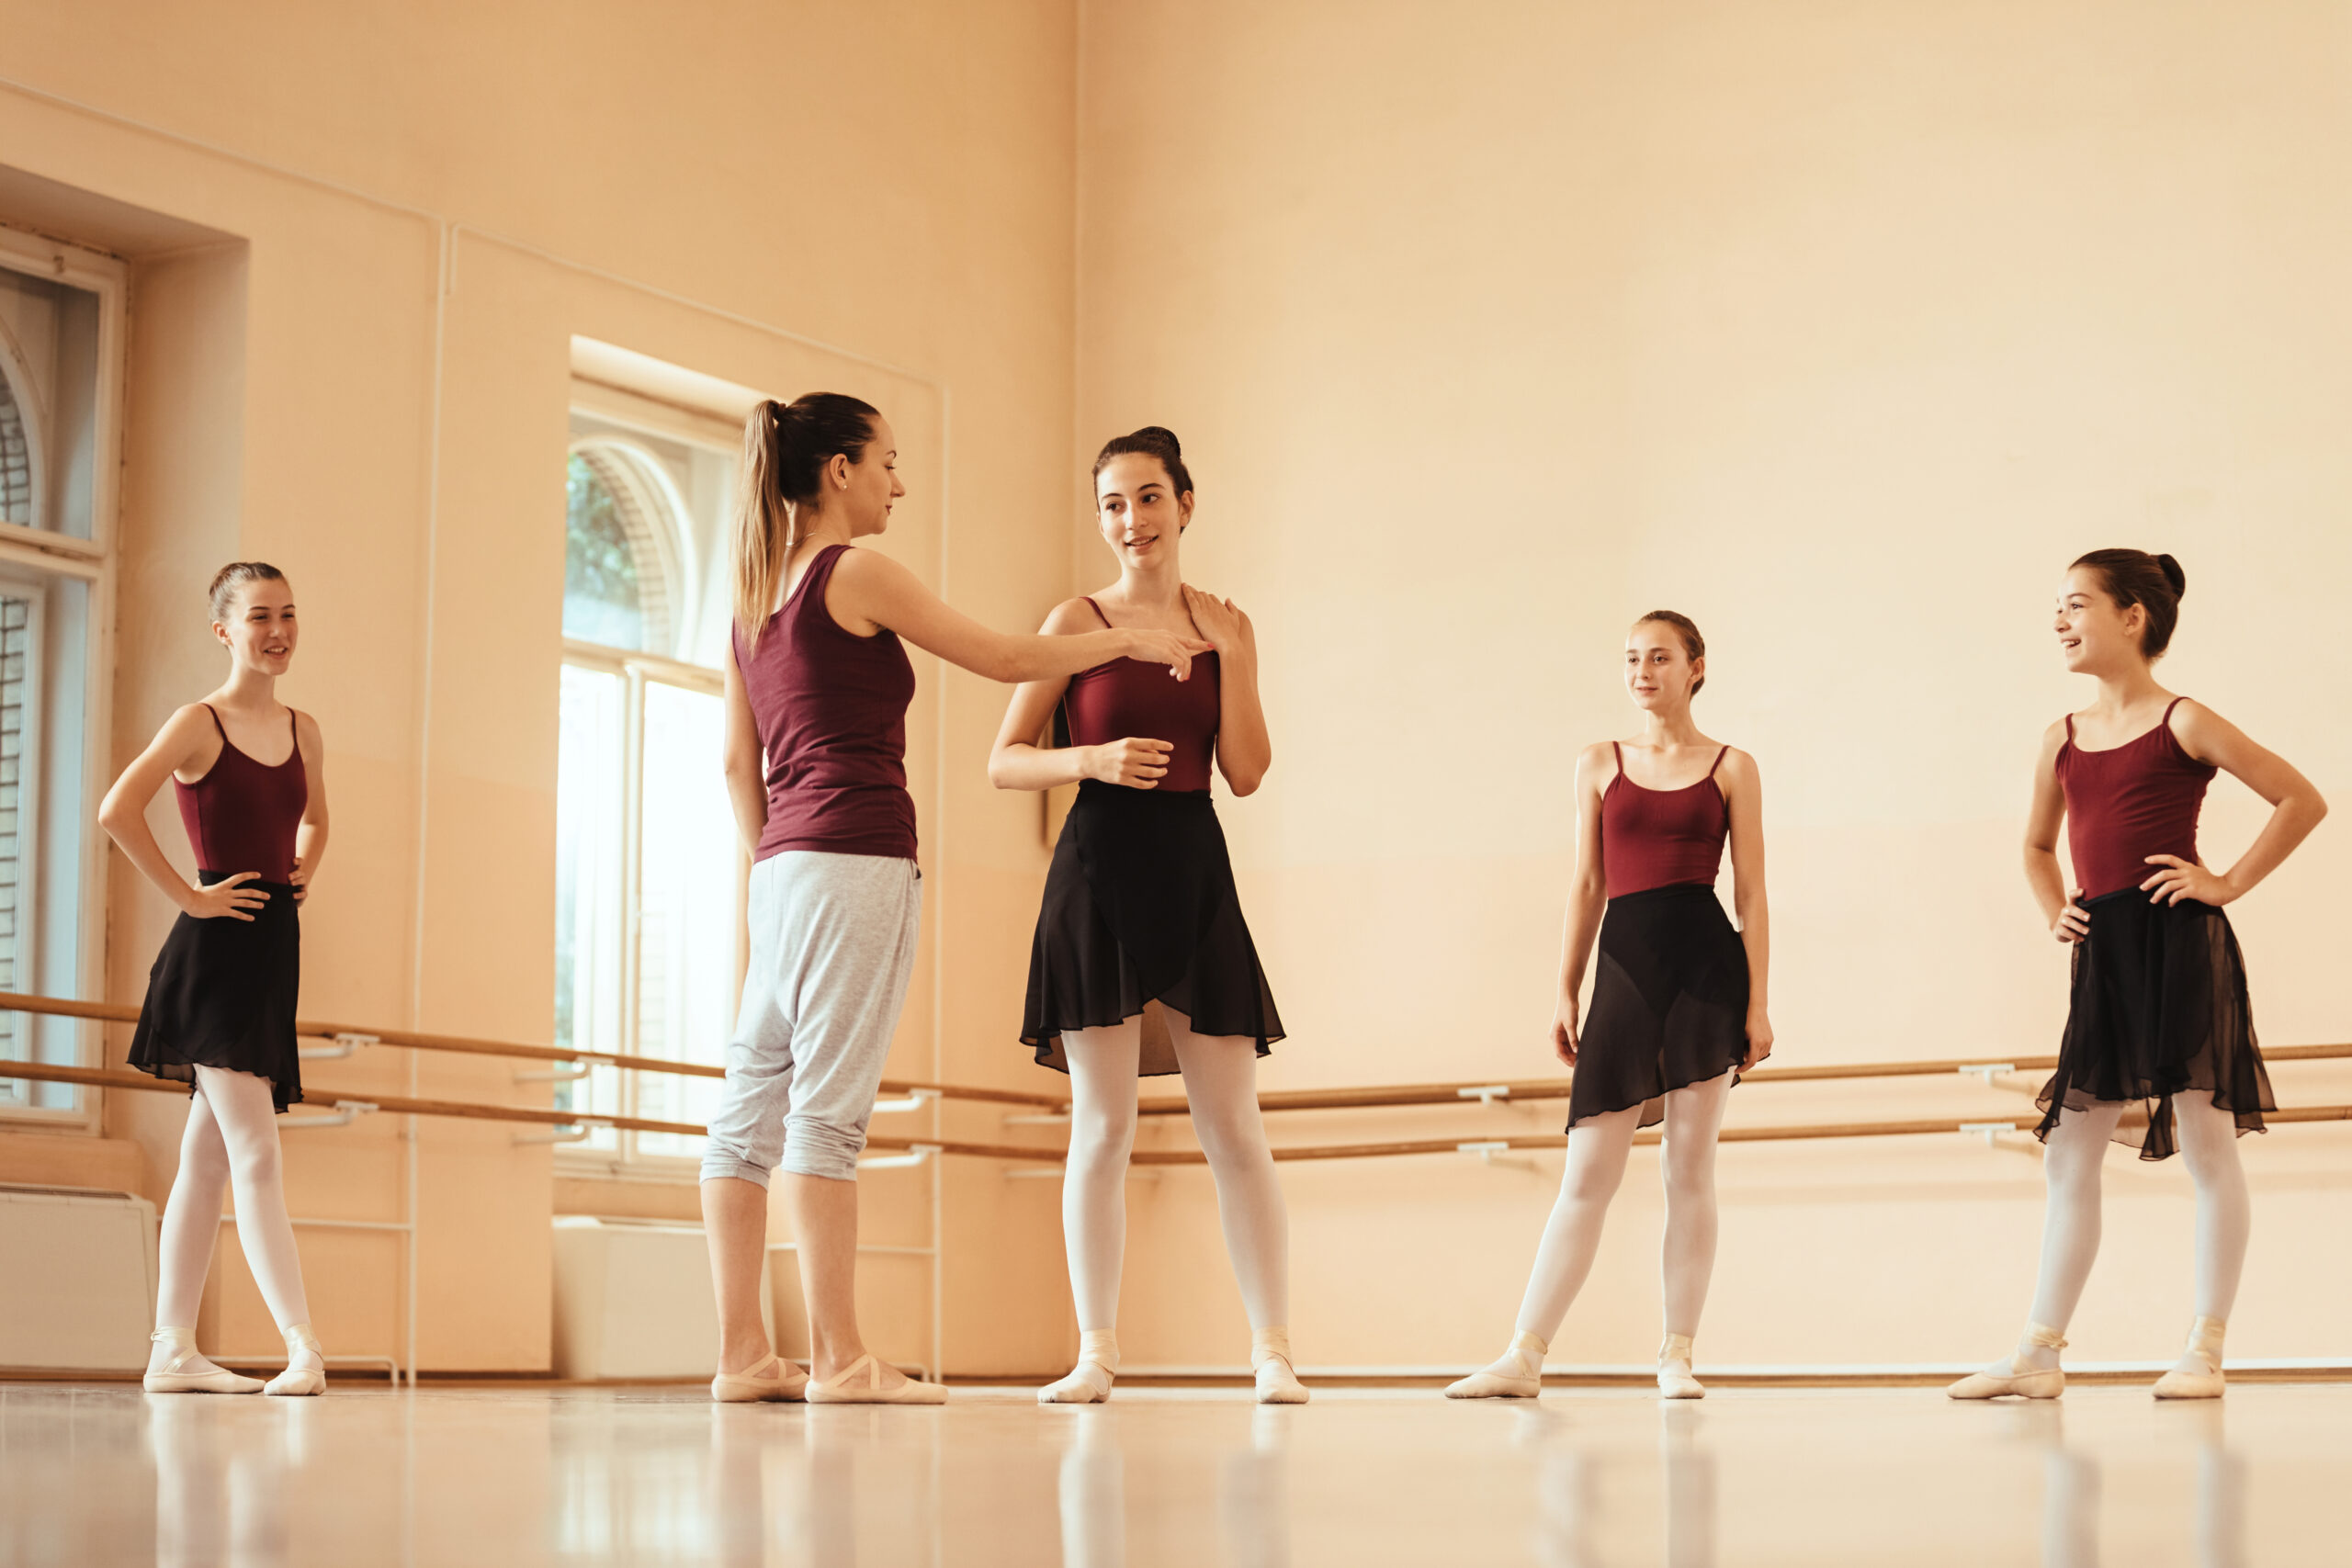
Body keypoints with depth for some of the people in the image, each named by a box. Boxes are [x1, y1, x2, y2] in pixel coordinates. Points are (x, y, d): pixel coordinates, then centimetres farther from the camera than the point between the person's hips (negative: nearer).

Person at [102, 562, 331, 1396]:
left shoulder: (303, 732, 13)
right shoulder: (199, 724, -7)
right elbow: (117, 811, -19)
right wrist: (188, 896, -16)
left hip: (274, 949, 7)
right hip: (215, 951, -7)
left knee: (207, 1158, 10)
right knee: (256, 1153, -12)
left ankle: (174, 1351, 14)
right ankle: (303, 1347, -15)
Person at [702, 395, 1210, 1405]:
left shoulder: (755, 594, 18)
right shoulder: (857, 575, -5)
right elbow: (1005, 659, 0)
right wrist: (1129, 641, 12)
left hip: (785, 860, 9)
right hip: (857, 858, -8)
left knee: (756, 1106, 4)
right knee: (828, 1105, -10)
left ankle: (744, 1353, 5)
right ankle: (838, 1359, -9)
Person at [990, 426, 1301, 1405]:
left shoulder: (1221, 624, 9)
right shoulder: (1078, 622, 1)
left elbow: (1245, 773, 2)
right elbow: (1004, 762, 0)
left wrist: (1232, 654, -6)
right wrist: (1095, 759, -17)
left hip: (1192, 875, 2)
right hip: (1100, 874, -2)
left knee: (1233, 1125, 1)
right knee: (1101, 1123, -1)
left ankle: (1272, 1350, 7)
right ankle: (1095, 1352, 6)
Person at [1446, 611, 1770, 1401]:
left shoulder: (1732, 767, 7)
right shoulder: (1599, 764, 13)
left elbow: (1751, 893, 5)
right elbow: (1587, 884, 13)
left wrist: (1757, 1003, -1)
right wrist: (1565, 993, 9)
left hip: (1707, 963, -1)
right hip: (1625, 967, 1)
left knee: (1690, 1169, 2)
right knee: (1587, 1173, -1)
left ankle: (1676, 1355, 10)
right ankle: (1523, 1358, -1)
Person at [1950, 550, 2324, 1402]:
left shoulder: (2181, 722, -3)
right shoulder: (2063, 739, 14)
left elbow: (2302, 800, -4)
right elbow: (2037, 847, 29)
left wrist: (2228, 883, -7)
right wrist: (2054, 912, 13)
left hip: (2180, 946, -6)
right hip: (2102, 955, 6)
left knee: (2208, 1146, 0)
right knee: (2068, 1154, 5)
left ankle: (2204, 1352, 6)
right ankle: (2039, 1354, 9)